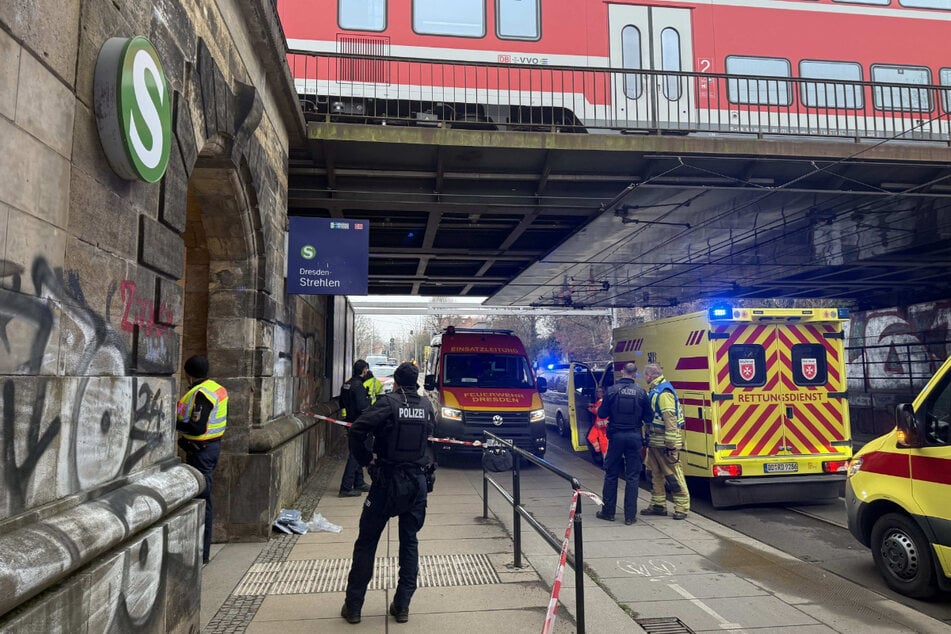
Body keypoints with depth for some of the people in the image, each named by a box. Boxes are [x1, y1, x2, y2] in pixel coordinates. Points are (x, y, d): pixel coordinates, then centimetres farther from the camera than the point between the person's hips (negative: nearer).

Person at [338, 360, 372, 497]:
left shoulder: (346, 385, 10)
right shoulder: (359, 386, -19)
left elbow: (342, 404, 18)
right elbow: (362, 406, -25)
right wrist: (369, 399, -8)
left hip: (350, 422, 10)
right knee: (355, 455, -5)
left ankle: (359, 483, 29)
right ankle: (346, 488, -4)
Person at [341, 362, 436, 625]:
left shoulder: (389, 402, -11)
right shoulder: (426, 406, 3)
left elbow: (357, 431, -19)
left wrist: (365, 459, -7)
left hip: (388, 481, -3)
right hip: (419, 482, 4)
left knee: (366, 542, 9)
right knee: (410, 542, 13)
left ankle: (353, 606, 14)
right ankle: (402, 606, 16)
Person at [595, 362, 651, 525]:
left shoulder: (611, 390, -7)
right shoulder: (641, 392, -4)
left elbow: (602, 414, -2)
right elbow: (647, 417, 0)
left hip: (616, 436, 0)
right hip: (634, 437, 1)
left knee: (611, 474, 10)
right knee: (632, 476, 6)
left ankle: (608, 512, 17)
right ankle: (630, 515, 8)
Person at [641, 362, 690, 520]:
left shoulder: (664, 392, -16)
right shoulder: (654, 391, 14)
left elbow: (670, 419, -22)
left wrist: (671, 444, -23)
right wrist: (648, 438, 20)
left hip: (665, 442, -10)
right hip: (654, 442, 10)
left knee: (673, 474, -3)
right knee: (654, 473, 14)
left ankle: (682, 507, 6)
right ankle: (658, 505, 22)